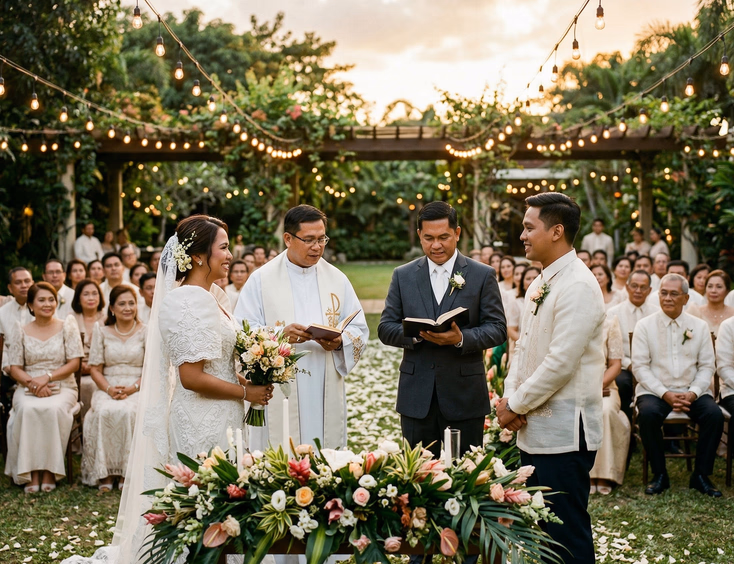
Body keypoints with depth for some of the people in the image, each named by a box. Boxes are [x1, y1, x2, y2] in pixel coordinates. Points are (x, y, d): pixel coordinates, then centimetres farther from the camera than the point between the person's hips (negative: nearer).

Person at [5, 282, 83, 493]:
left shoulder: (67, 327, 6)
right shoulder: (20, 331, 9)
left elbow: (74, 363, 0)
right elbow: (15, 368, 5)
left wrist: (47, 377, -14)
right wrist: (32, 383, -15)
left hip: (62, 388, -1)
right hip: (28, 388, 1)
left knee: (53, 409, -34)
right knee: (27, 409, -33)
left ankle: (50, 471, -25)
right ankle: (31, 472, -28)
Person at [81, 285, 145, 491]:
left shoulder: (145, 332, 5)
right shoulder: (102, 332, 10)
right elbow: (95, 368, 7)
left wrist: (133, 388, -15)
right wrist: (109, 389, -11)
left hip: (137, 390, -1)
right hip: (107, 388, 1)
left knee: (128, 412, -34)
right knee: (104, 412, -31)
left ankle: (126, 472, -23)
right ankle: (105, 473, -23)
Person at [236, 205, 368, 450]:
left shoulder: (337, 279, 11)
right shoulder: (261, 280, 2)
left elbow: (360, 330, 9)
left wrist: (340, 342, -12)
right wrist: (280, 335, -20)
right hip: (278, 398, -3)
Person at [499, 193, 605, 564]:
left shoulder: (578, 287, -17)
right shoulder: (540, 284, 13)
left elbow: (560, 364, -21)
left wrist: (516, 405, -11)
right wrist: (510, 397, 1)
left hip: (564, 432, -9)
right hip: (534, 429, 9)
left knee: (567, 533, 0)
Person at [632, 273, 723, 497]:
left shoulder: (699, 326, 8)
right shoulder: (644, 325, 1)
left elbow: (707, 366, 6)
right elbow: (639, 366, -4)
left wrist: (693, 393, -12)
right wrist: (665, 394, -14)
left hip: (692, 392, 2)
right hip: (655, 391, -2)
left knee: (714, 415, -26)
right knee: (648, 414, -33)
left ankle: (701, 475, -10)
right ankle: (659, 475, -14)